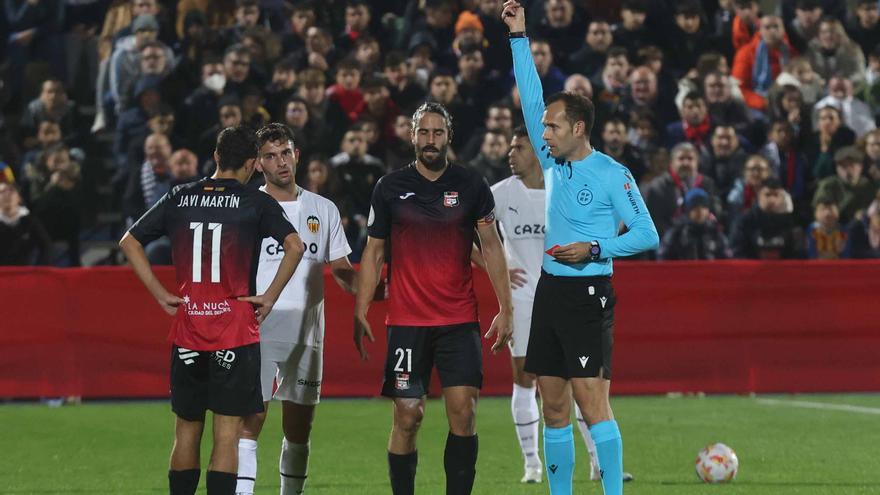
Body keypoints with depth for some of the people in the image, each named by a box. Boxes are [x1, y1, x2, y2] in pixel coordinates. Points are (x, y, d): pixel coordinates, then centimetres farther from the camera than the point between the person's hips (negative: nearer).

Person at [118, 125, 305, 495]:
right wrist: (270, 297, -6)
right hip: (235, 330, -3)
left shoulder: (179, 198, 8)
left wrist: (160, 294, 8)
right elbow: (295, 246, -15)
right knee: (227, 432, -3)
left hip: (187, 330, 3)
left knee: (186, 429, 13)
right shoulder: (257, 203, -2)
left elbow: (129, 242, 9)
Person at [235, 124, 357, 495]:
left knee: (299, 428, 7)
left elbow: (342, 271, 14)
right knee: (250, 420, -13)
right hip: (257, 328, -4)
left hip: (307, 331, 4)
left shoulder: (324, 210, 11)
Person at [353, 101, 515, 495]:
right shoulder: (391, 187, 4)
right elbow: (373, 252, 9)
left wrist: (505, 308, -1)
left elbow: (491, 246, 6)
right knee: (407, 415, -2)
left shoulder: (471, 185, 4)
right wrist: (360, 311, 2)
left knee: (463, 410, -8)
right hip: (406, 320, 0)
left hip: (460, 320, 0)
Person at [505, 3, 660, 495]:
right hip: (550, 291, 7)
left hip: (588, 294, -7)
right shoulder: (554, 163, 10)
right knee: (553, 407, 6)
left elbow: (647, 234, -8)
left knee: (593, 402, -12)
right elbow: (532, 96, 14)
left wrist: (593, 249, -17)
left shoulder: (612, 174, -8)